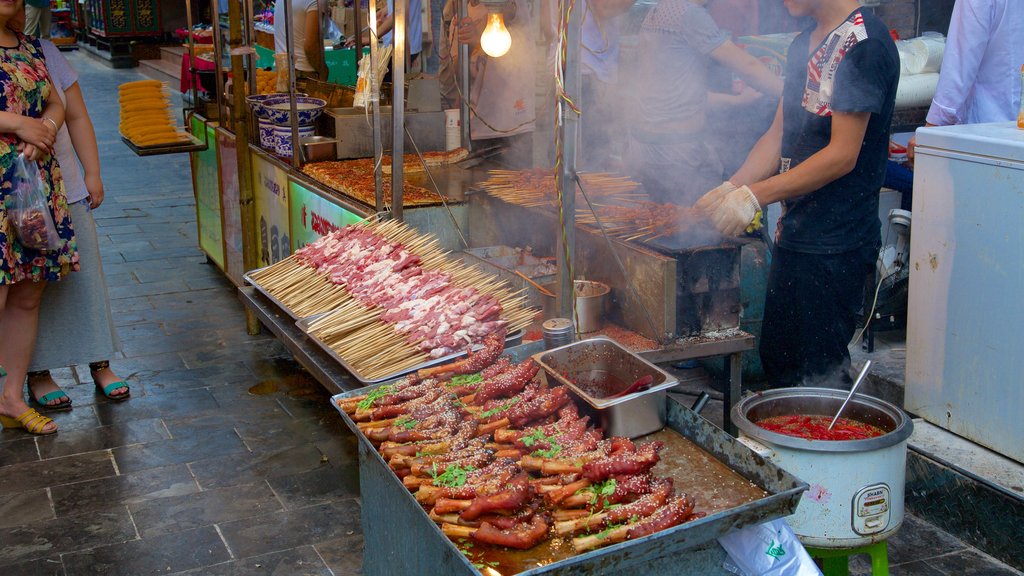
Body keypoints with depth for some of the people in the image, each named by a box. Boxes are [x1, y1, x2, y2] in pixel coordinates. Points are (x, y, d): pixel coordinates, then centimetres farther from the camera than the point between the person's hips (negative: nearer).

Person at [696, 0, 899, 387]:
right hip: (794, 233, 9)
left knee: (820, 373, 0)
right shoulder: (804, 45, 14)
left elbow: (842, 155, -20)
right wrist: (730, 188, 2)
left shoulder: (864, 43, -15)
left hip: (836, 243, -9)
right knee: (777, 361, 16)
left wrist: (755, 195, -21)